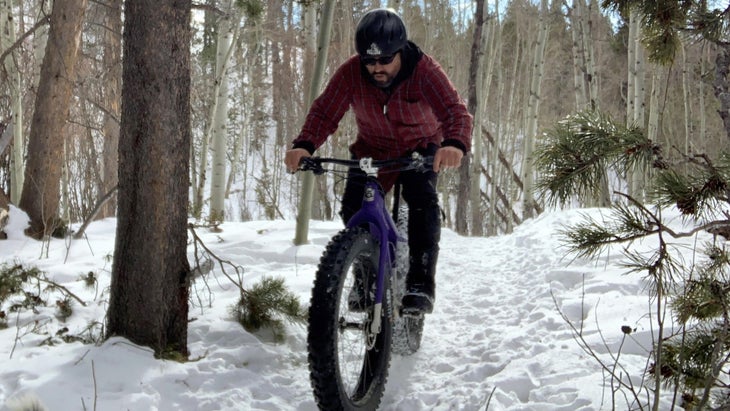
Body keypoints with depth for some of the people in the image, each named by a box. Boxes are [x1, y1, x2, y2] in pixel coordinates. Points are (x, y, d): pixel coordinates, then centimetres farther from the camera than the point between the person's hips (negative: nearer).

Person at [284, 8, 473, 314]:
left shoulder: (424, 70, -27)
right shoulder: (351, 72, -20)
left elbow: (455, 110, -37)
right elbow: (324, 112, -22)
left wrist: (455, 144, -59)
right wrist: (303, 146, -43)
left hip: (420, 148, -2)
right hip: (372, 150, 2)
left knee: (422, 199, -28)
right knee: (353, 208, -16)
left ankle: (421, 283, -21)